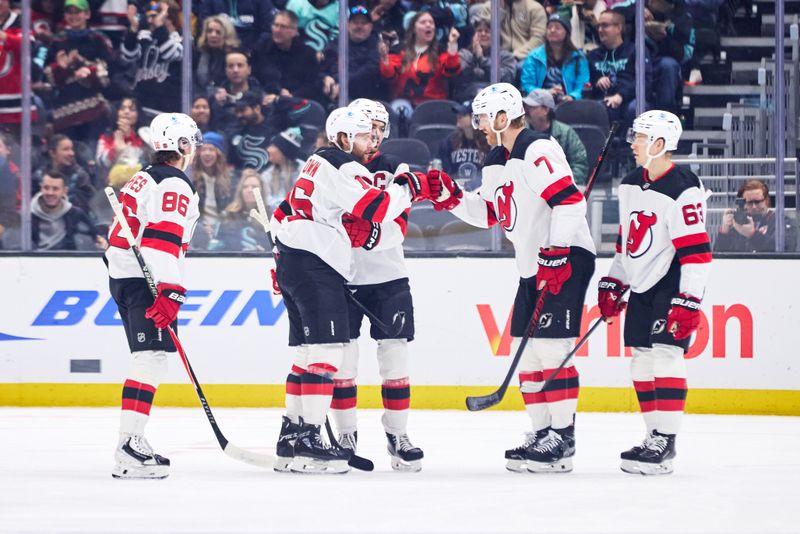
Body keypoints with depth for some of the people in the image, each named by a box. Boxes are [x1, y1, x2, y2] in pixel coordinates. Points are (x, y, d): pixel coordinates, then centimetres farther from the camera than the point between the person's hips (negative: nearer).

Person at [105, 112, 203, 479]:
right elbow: (165, 240, -23)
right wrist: (170, 294, -28)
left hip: (122, 278, 10)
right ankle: (129, 446, -24)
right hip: (146, 281, -10)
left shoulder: (144, 178, 19)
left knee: (149, 359, 14)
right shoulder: (176, 186, -11)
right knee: (154, 357, -14)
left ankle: (130, 446, 12)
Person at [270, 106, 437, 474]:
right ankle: (308, 443, -16)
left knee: (308, 353, 14)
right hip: (315, 266, -11)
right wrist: (409, 187, -8)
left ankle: (291, 436, 16)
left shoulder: (318, 165, 22)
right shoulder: (342, 168, -10)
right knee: (325, 350, -12)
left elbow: (283, 215, 25)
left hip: (293, 262, 11)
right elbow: (375, 209, -21)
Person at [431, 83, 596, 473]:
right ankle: (542, 433, 15)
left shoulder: (538, 151, -16)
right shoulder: (497, 163, 16)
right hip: (534, 266, 10)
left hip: (566, 261, -10)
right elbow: (488, 214, 21)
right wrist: (451, 197, 6)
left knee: (550, 346, -13)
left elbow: (570, 201, -24)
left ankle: (562, 439, -12)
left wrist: (555, 254, -25)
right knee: (525, 351, 9)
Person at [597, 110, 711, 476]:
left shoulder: (682, 189, -18)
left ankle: (665, 442, -16)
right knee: (642, 359, 8)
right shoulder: (631, 185, 8)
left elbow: (697, 251, -21)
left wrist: (689, 302, -25)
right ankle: (654, 438, 15)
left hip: (673, 282, -9)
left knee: (665, 353, -16)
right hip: (643, 284, 9)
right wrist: (613, 284, 18)